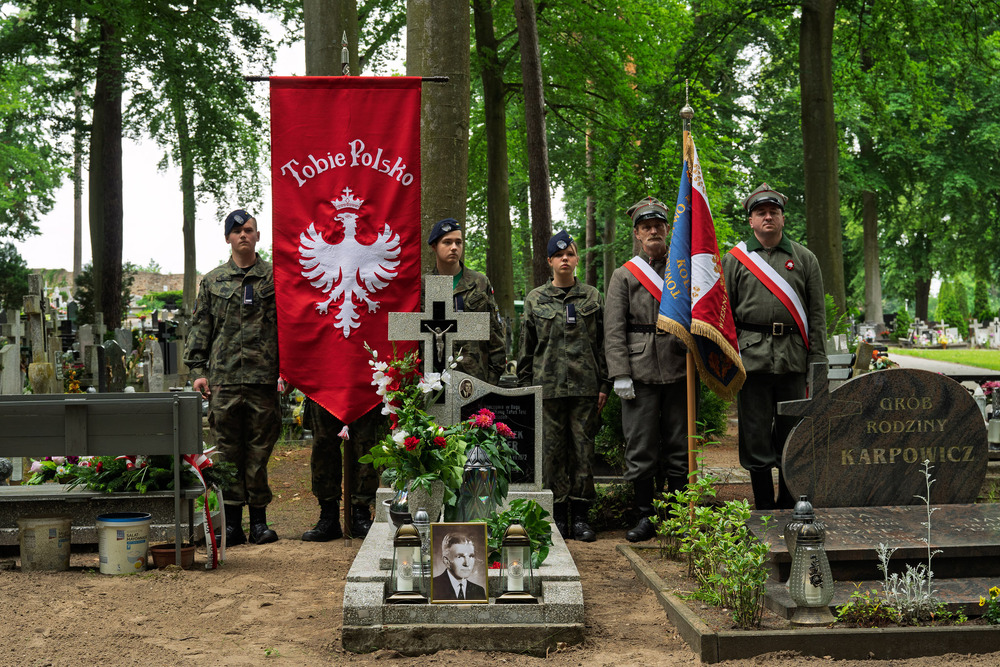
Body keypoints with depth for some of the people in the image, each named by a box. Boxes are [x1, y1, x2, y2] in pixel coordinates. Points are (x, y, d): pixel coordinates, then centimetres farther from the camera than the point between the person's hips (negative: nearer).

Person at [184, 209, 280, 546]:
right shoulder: (213, 281, 12)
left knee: (259, 449, 2)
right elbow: (200, 328, 13)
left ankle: (259, 520, 11)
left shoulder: (275, 278, 7)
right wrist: (198, 370, 4)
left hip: (263, 378, -1)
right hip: (223, 379, 1)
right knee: (228, 451, 3)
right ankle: (232, 521, 9)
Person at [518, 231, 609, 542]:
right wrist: (525, 388, 5)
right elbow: (526, 348, 10)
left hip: (585, 385, 0)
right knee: (552, 449, 0)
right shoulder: (535, 299, 8)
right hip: (548, 385, 0)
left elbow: (603, 343, 10)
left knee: (583, 448, 1)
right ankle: (558, 516, 8)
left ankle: (580, 516, 8)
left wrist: (604, 385, 4)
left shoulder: (592, 297, 10)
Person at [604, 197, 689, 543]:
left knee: (679, 445, 4)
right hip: (641, 370, -1)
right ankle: (646, 516, 9)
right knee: (641, 447, -1)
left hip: (680, 369, 2)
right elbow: (614, 329, 2)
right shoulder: (623, 275, 7)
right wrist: (620, 373, -7)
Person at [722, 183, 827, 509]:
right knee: (755, 437, 1)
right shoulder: (734, 259, 7)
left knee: (793, 434, 6)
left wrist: (817, 362, 1)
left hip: (793, 357, 1)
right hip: (752, 357, -1)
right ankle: (764, 510, 10)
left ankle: (789, 507, 17)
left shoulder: (804, 258, 10)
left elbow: (817, 313, 8)